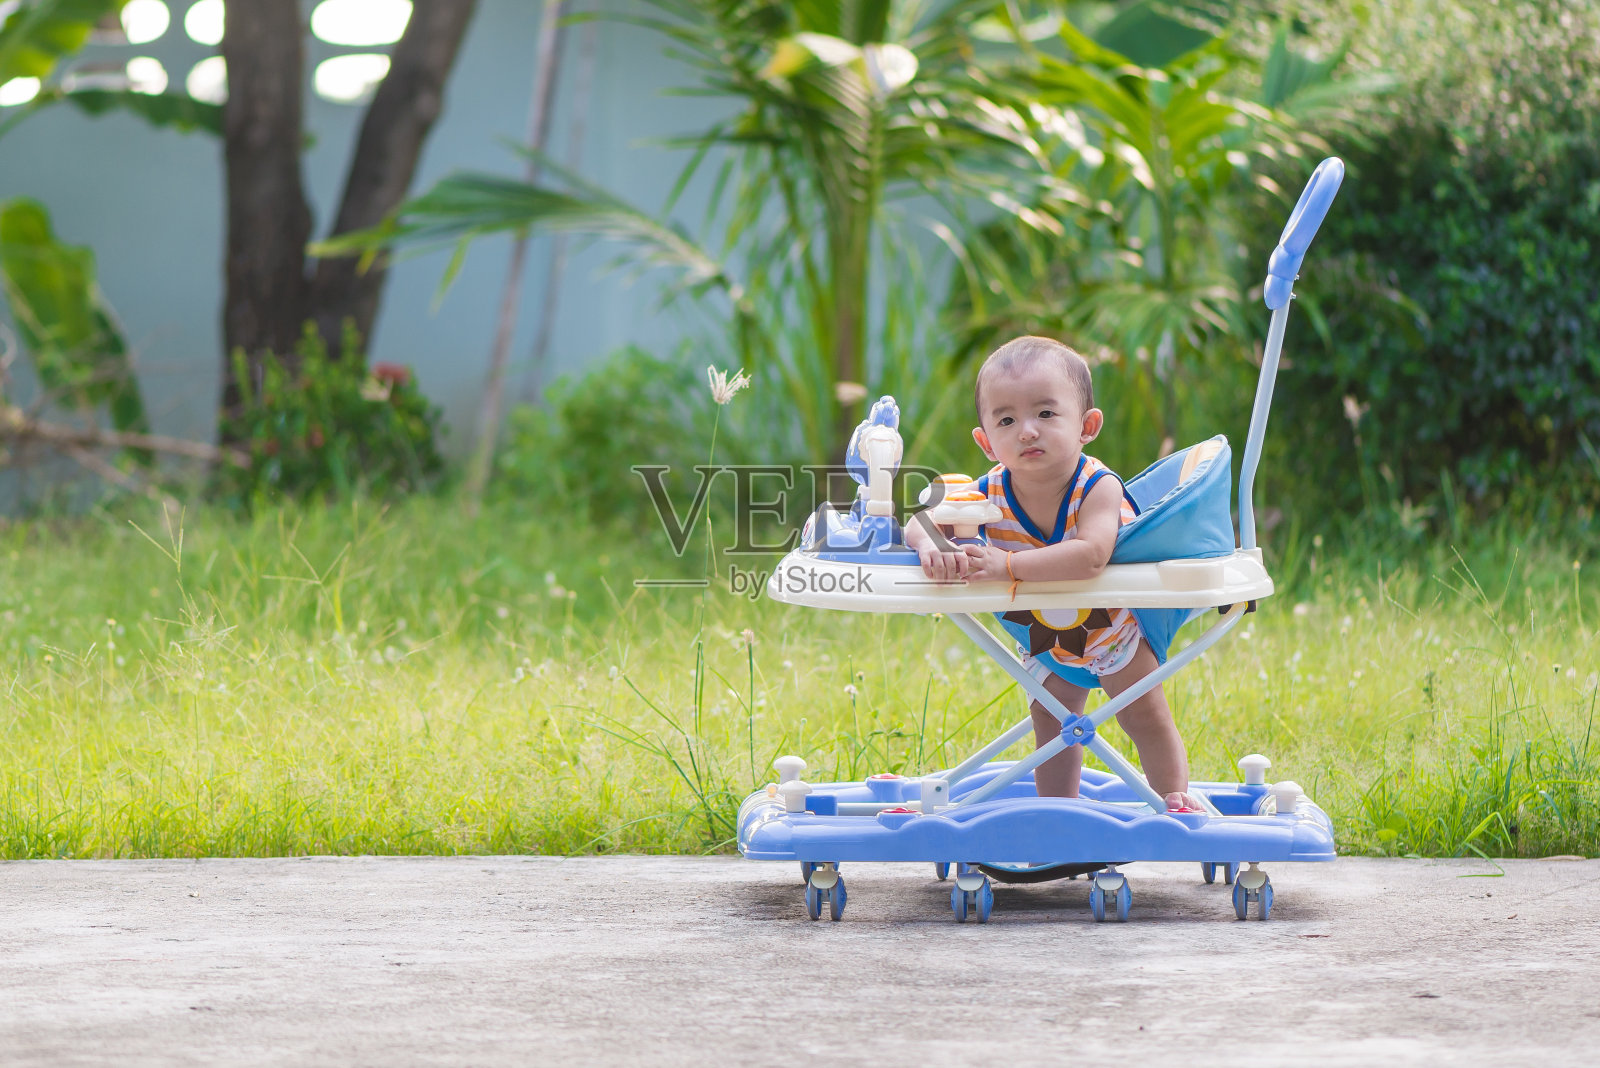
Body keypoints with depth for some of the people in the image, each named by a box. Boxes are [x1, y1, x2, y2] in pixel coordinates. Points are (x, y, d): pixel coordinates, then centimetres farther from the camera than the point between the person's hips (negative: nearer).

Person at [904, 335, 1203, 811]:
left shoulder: (1098, 487, -37)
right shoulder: (992, 493, -25)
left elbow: (1090, 556, -53)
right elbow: (921, 522, -19)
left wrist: (1007, 566, -56)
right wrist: (930, 547, -45)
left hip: (1112, 626, -4)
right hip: (1043, 638, 4)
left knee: (1146, 719, 6)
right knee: (1050, 723, 19)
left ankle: (1176, 799, 22)